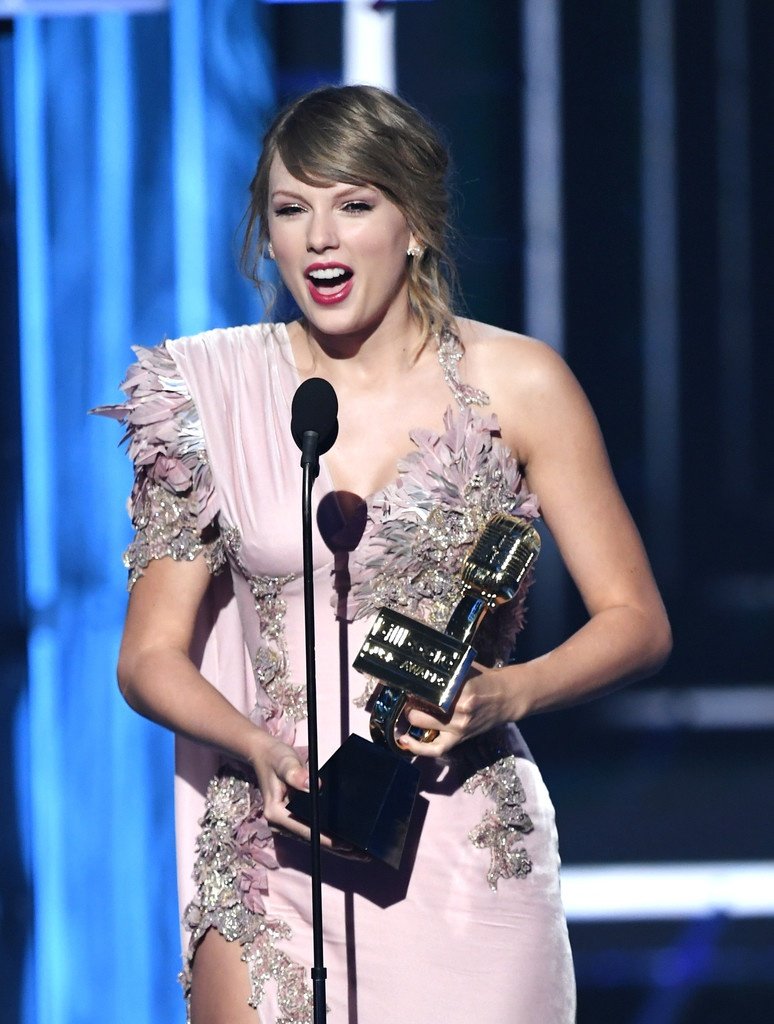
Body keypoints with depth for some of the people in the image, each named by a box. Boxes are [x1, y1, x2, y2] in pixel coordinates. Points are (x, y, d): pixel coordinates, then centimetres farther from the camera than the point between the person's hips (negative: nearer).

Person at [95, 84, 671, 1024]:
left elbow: (636, 620, 3)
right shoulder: (212, 393, 4)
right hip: (269, 856, 1)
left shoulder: (516, 383, 0)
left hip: (467, 854, -1)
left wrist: (505, 693, -16)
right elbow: (151, 654, 6)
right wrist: (263, 752, -13)